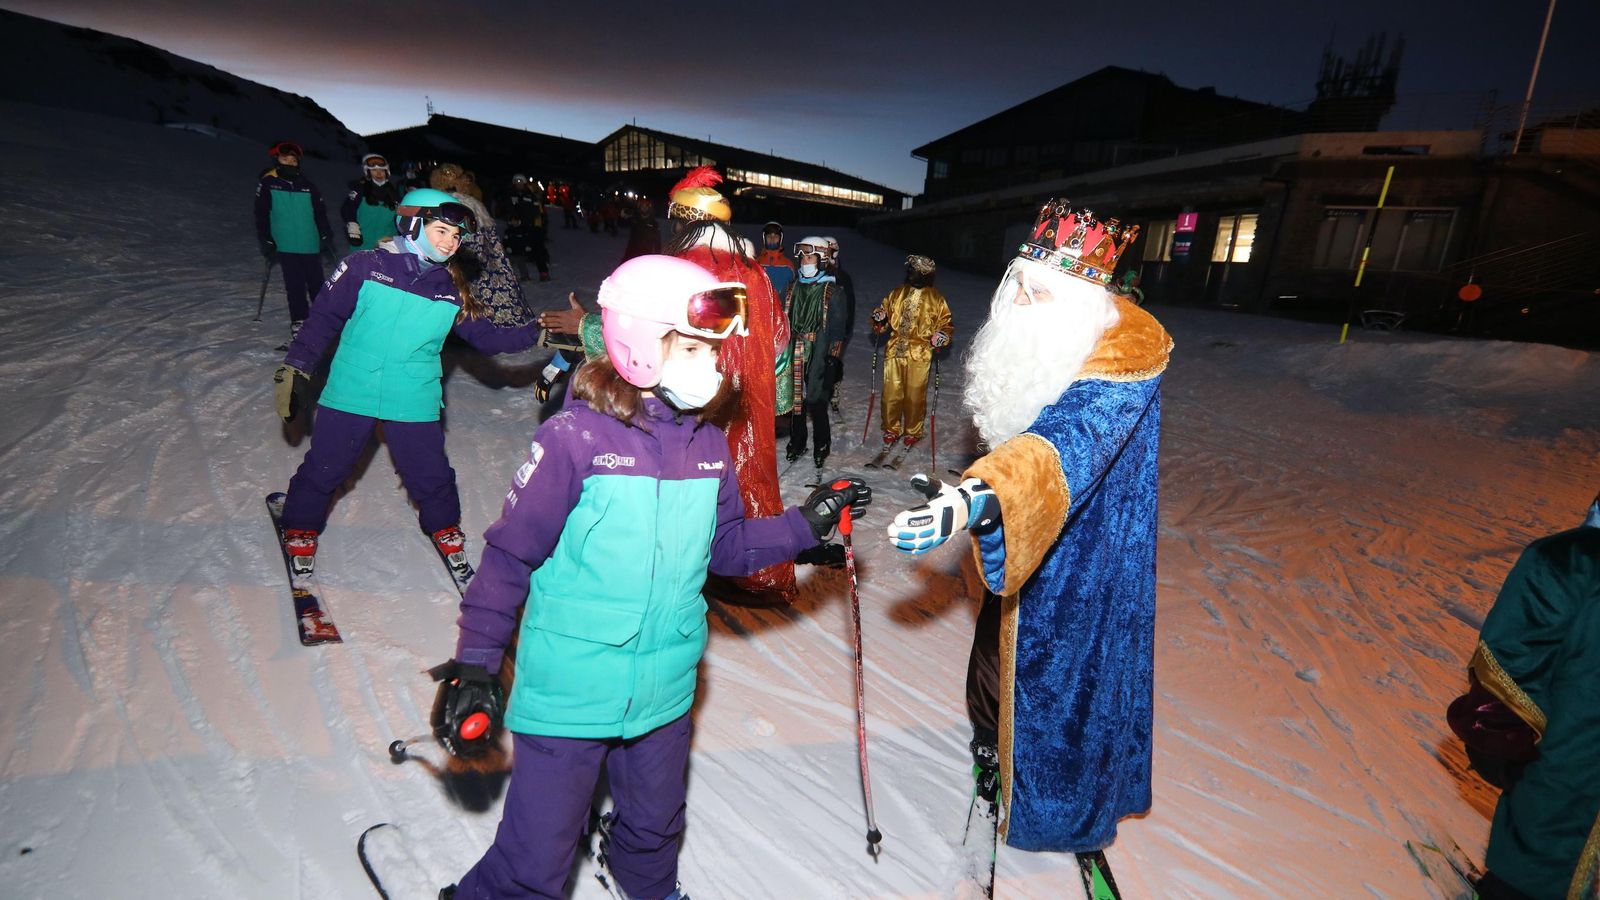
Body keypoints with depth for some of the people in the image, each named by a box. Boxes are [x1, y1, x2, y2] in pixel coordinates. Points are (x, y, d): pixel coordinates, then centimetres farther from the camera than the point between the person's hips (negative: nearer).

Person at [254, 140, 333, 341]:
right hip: (285, 247, -2)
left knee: (317, 283, 6)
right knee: (295, 286, -2)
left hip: (311, 245, 2)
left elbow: (320, 213, 13)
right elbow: (261, 216, 1)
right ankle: (299, 321, 4)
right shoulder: (267, 185, 2)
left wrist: (325, 237, 7)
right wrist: (267, 243, -4)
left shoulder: (308, 186, 9)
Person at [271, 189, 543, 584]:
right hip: (350, 394, -1)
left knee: (431, 475, 8)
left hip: (414, 402, 2)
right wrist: (296, 368, -1)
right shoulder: (366, 266, -8)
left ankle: (445, 527, 36)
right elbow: (324, 317, -2)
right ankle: (301, 526, 38)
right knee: (324, 468, 12)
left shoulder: (453, 290, 0)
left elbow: (486, 335, 4)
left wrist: (536, 333, -6)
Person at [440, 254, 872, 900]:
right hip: (568, 694, -5)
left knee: (655, 833, 28)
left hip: (665, 692, 6)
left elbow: (725, 548, 8)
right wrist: (475, 664, -12)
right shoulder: (576, 438, -18)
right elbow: (509, 556, -12)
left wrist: (806, 523, -1)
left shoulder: (708, 444, -1)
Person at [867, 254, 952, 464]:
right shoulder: (896, 294, 10)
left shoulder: (936, 299, 2)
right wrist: (879, 319, -3)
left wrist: (941, 336, -13)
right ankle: (891, 430, 23)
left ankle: (912, 432, 21)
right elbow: (884, 312, 20)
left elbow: (945, 324, 8)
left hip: (919, 355, -3)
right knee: (891, 394, 6)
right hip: (894, 352, 3)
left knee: (915, 396, 2)